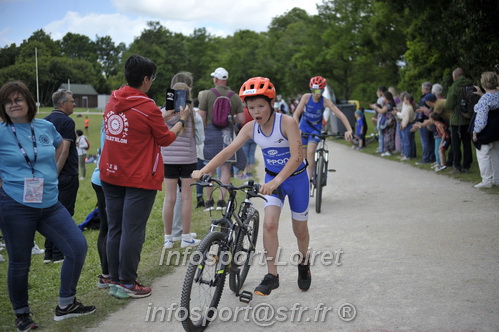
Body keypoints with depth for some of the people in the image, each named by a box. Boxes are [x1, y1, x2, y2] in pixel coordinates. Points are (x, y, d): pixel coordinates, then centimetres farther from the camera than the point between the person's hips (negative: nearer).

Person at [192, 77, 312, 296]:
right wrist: (203, 170, -30)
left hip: (296, 178, -3)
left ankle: (304, 263, 39)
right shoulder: (251, 128, -11)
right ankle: (272, 276, -4)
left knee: (300, 229, 10)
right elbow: (228, 150, -17)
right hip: (272, 179, 3)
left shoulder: (287, 123, -25)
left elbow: (297, 156, -34)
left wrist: (277, 181, -47)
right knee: (269, 223, -16)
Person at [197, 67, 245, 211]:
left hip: (211, 131, -1)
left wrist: (203, 129, 10)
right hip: (227, 133, 1)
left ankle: (209, 200, 12)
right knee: (225, 167, 6)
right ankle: (221, 200, 3)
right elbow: (241, 119, 0)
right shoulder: (235, 97, 4)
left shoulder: (207, 94, -3)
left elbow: (201, 117, -5)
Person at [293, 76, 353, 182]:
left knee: (310, 152, -20)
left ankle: (310, 179, -14)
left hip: (316, 128, -1)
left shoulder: (325, 101, -21)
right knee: (303, 155, 6)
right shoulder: (306, 97, -20)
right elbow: (296, 114, -23)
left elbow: (340, 115, -26)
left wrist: (349, 130, -38)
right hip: (304, 127, 1)